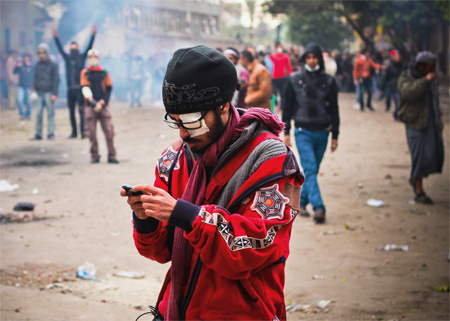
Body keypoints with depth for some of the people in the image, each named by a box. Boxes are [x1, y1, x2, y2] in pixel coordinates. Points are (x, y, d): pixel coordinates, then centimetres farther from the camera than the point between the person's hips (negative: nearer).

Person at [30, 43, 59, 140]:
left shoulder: (53, 65, 1)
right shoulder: (37, 65, 11)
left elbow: (56, 80, -1)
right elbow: (35, 78, 15)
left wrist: (54, 93, -7)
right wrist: (34, 90, 2)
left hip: (49, 92, -3)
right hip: (39, 92, 3)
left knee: (50, 113, -1)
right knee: (39, 114, 1)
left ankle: (51, 133, 5)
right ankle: (38, 134, 5)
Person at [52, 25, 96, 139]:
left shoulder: (82, 57, 5)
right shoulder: (67, 58, 11)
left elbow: (89, 47, -2)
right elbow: (60, 48, 7)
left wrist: (93, 35, -10)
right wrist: (55, 37, 0)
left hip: (80, 88, -4)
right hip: (70, 88, 4)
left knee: (81, 110, -11)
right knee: (71, 112, 7)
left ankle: (83, 130, -15)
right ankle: (74, 132, 15)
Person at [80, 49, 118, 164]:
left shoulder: (104, 73, 11)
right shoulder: (85, 73, 8)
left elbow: (109, 89, 6)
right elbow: (84, 88, -4)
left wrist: (102, 102, -7)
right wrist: (91, 101, -19)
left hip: (103, 106, 1)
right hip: (90, 106, -1)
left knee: (109, 132, -4)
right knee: (92, 133, -1)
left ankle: (111, 156, -1)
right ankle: (94, 156, 8)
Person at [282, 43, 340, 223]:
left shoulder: (328, 81, 5)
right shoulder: (295, 79, 2)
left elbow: (334, 109, 9)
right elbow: (288, 106, 6)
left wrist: (335, 135, 7)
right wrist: (286, 132, 2)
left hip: (322, 133, 2)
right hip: (303, 132, -2)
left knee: (313, 170, 9)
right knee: (310, 169, -13)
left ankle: (302, 202, 25)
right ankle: (318, 207, -20)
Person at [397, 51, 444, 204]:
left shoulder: (431, 80, 17)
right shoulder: (406, 78, -6)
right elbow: (408, 93, -27)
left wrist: (439, 121, 24)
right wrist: (425, 80, -28)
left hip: (431, 123, 7)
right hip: (416, 123, -7)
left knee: (436, 155, 6)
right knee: (421, 156, -10)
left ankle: (414, 177, 29)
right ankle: (419, 192, -1)